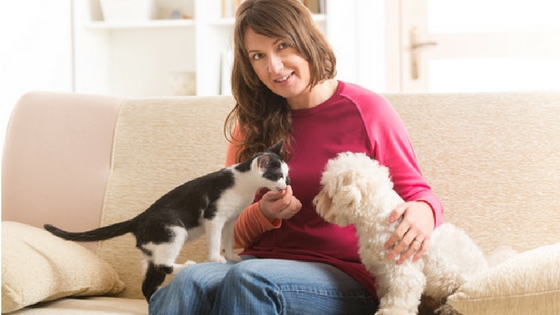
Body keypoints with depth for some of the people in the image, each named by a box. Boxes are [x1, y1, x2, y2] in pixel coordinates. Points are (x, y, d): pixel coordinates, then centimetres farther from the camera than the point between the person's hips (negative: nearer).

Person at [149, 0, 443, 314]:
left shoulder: (365, 109, 1)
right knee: (189, 281, -31)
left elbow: (415, 192, 6)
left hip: (346, 274, -3)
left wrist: (423, 212, -20)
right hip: (263, 263, 3)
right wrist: (264, 214, -8)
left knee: (249, 279, -36)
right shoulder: (251, 126, 14)